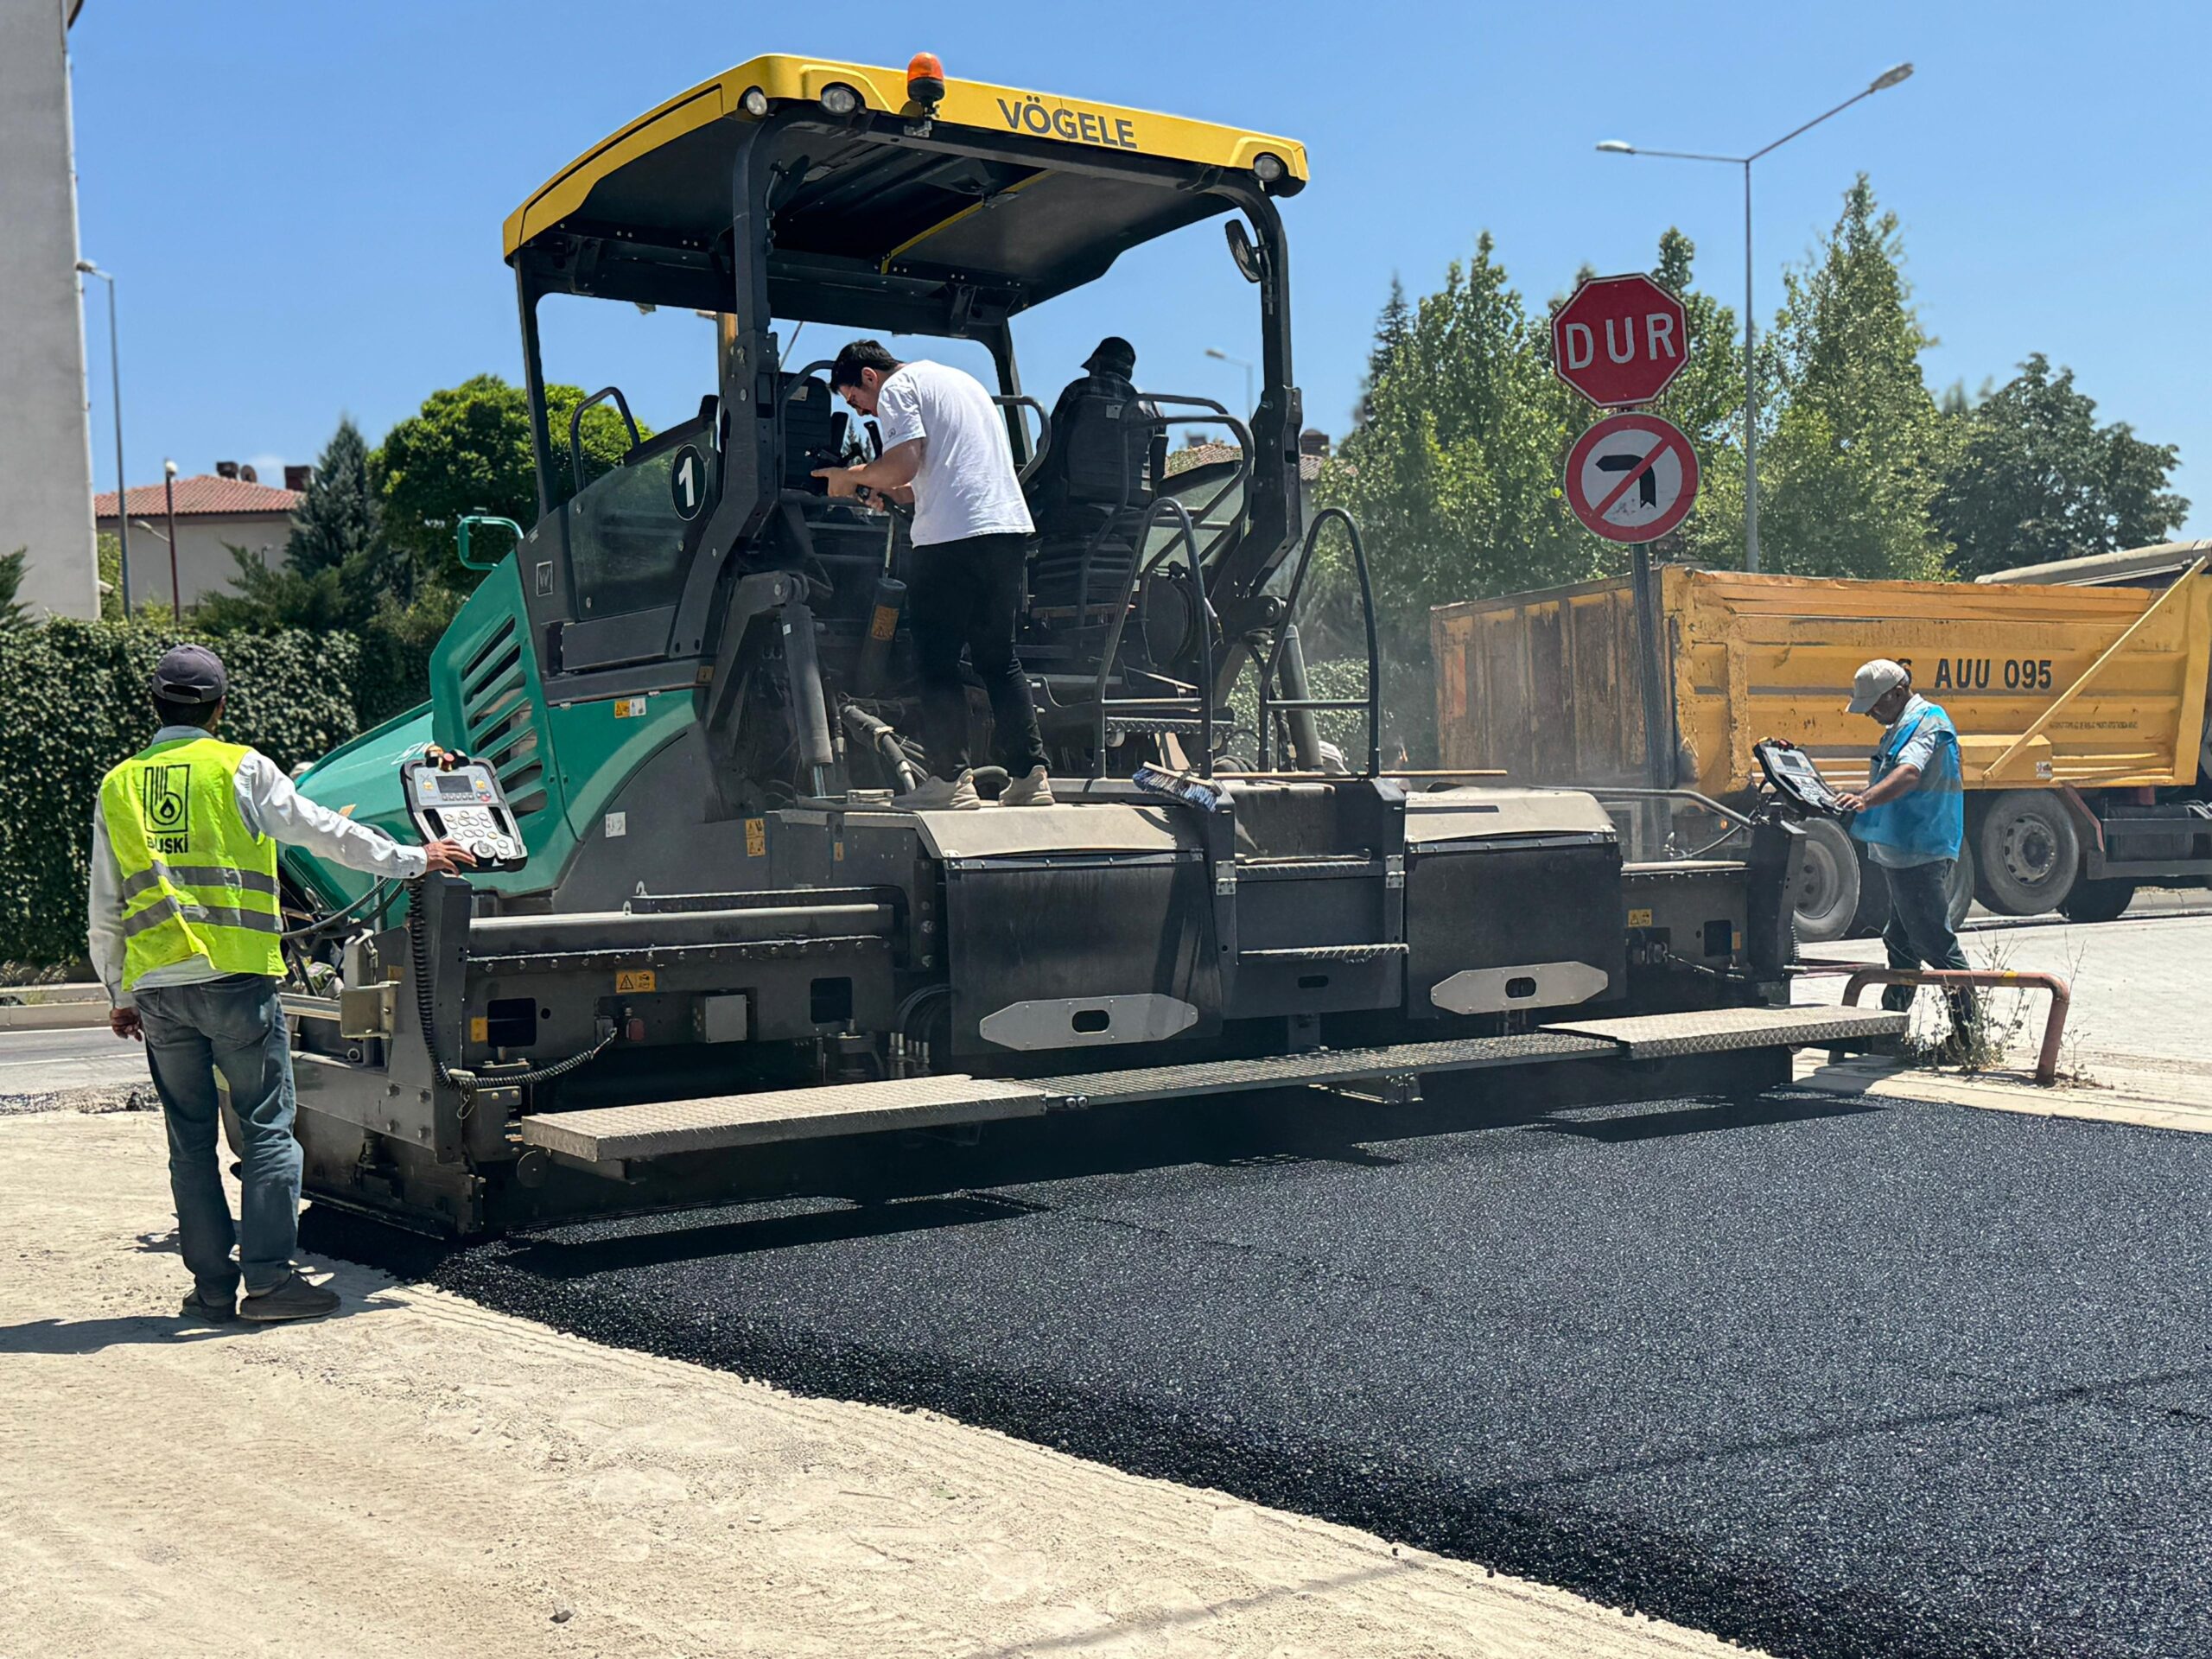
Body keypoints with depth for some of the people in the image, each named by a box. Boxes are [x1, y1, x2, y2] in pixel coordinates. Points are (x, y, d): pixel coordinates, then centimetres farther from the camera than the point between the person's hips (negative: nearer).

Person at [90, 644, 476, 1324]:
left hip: (158, 988, 4)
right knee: (267, 1129, 1)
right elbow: (327, 833, 2)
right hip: (236, 979, -4)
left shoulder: (117, 787, 12)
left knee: (190, 1140, 10)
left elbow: (104, 914, 14)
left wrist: (119, 997, 23)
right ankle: (268, 1278, -3)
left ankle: (212, 1285, 12)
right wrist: (414, 859, 14)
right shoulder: (240, 769, -1)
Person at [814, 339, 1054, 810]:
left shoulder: (897, 389, 2)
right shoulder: (961, 379, 29)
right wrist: (890, 489, 31)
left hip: (953, 536, -8)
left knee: (937, 660, -2)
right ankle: (1030, 777, 7)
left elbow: (901, 467, -12)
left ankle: (950, 779, -5)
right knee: (998, 657, 11)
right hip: (1011, 527, 8)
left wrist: (849, 477, 5)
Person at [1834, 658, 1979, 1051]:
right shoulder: (1898, 727, 19)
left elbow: (1909, 773, -34)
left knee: (1934, 941, -8)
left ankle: (1966, 1029, -3)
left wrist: (1866, 800, -47)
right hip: (1902, 853, 11)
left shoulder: (1929, 722, -14)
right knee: (1901, 943, 17)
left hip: (1922, 854, -11)